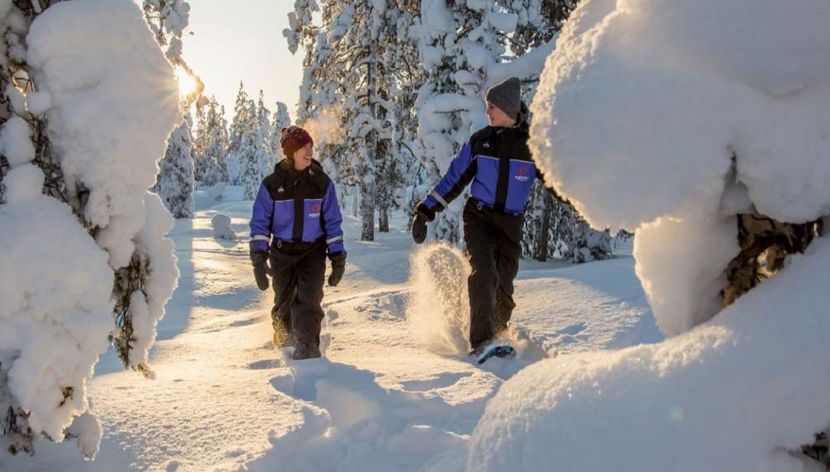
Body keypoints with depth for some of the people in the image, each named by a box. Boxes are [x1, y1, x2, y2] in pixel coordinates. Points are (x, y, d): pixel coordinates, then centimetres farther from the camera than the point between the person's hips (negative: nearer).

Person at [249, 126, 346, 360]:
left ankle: (307, 345, -6)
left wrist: (337, 256, -2)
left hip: (313, 251, 0)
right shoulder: (272, 184, -5)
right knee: (284, 302, 12)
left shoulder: (322, 182, -3)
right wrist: (259, 258, -10)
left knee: (308, 299, -17)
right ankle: (283, 336, 41)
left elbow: (333, 222, 3)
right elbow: (260, 222, -2)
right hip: (282, 252, 1)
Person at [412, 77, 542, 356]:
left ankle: (498, 339, 18)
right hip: (479, 217, 0)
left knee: (503, 288, 0)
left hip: (512, 224, 1)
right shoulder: (480, 140, 4)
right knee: (484, 273, -22)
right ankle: (481, 340, -22)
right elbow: (453, 179, 8)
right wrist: (425, 211, 6)